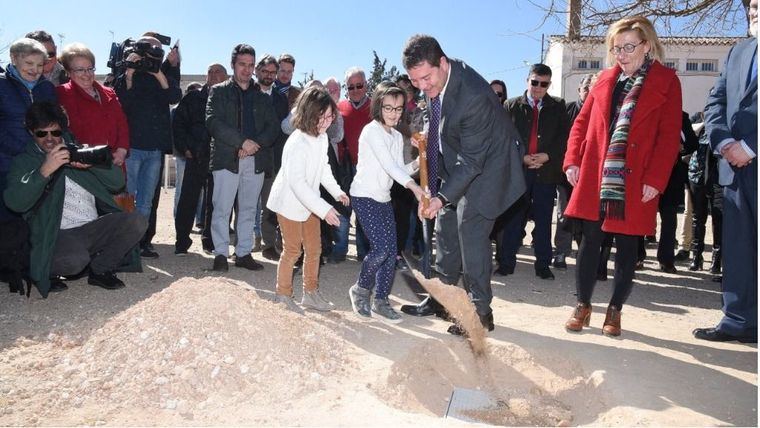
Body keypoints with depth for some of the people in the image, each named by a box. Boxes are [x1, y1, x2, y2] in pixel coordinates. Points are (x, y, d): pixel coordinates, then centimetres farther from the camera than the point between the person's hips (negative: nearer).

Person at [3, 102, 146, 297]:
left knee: (137, 221, -21)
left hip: (94, 228, 4)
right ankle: (43, 271, 2)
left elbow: (118, 182, 13)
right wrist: (45, 170, -20)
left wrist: (91, 164, -6)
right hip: (59, 234, -4)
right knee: (75, 259, -35)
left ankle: (100, 269, -1)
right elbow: (15, 202, -8)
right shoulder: (24, 162, 11)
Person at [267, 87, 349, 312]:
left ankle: (311, 293, 27)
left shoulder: (322, 138, -3)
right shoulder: (297, 144, -29)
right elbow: (297, 183, -32)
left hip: (309, 203, 8)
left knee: (314, 249, 12)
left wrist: (336, 191, 5)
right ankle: (283, 295, 20)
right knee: (292, 250, 2)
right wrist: (324, 209, -34)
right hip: (290, 202, -8)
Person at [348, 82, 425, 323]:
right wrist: (414, 187, -35)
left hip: (384, 199, 8)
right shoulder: (372, 131, -12)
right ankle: (361, 289, 7)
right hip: (364, 197, -8)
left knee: (391, 251, 2)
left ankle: (381, 301, 12)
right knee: (382, 247, -16)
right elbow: (388, 164, -24)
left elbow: (399, 170, 9)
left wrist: (418, 163, -9)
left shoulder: (397, 137, 12)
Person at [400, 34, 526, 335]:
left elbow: (472, 161, -30)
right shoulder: (433, 80, -9)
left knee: (471, 233, -10)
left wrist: (441, 197, -32)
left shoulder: (473, 95, -34)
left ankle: (480, 312, 3)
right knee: (446, 230, 12)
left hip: (486, 164, -8)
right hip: (455, 162, 8)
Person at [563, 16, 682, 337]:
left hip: (635, 182, -2)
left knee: (627, 245, 5)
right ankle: (582, 305, 15)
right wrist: (573, 161, 0)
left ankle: (615, 309, 19)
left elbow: (669, 135, -4)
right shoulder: (605, 78, 11)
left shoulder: (666, 81, 2)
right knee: (590, 240, 3)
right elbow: (582, 121, 12)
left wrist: (655, 179, -12)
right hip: (596, 177, 2)